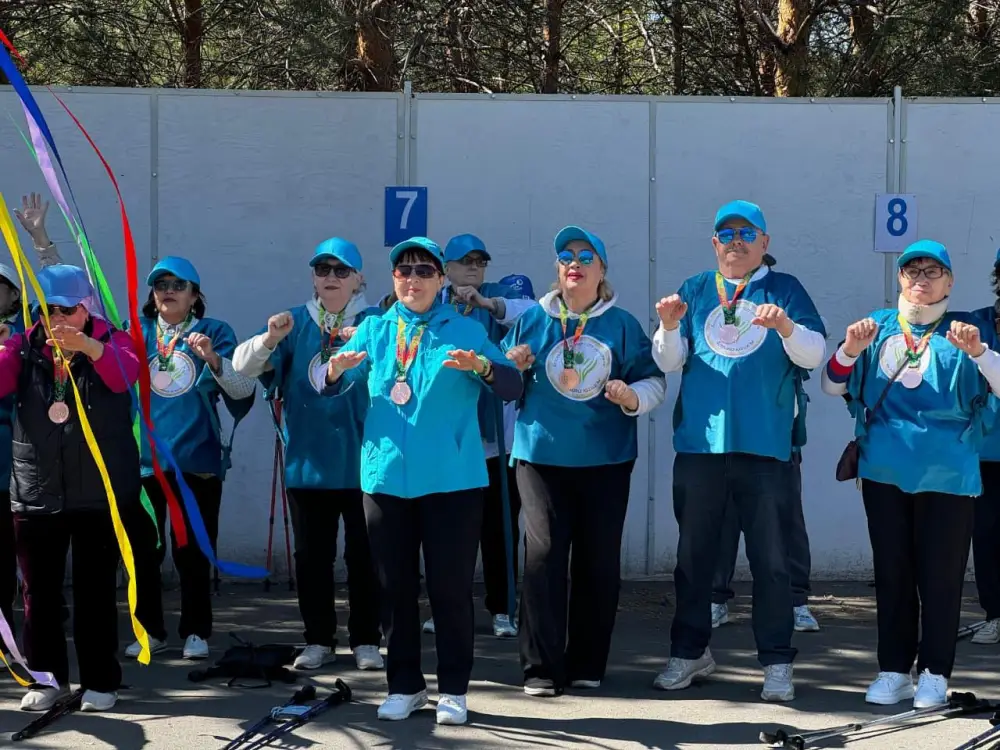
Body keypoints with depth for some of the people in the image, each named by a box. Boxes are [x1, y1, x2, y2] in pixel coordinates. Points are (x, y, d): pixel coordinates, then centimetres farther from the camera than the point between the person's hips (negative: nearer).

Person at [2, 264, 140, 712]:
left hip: (101, 493, -2)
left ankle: (100, 681, 12)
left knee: (95, 589, 3)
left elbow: (127, 373, -24)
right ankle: (47, 677, 19)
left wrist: (88, 347, -45)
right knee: (39, 590, 7)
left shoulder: (111, 342, -1)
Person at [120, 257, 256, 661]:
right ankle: (149, 629, 16)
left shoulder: (216, 333, 3)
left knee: (192, 552, 3)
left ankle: (196, 631, 13)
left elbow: (243, 393, -6)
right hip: (141, 458, 2)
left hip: (197, 459, -1)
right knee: (143, 551, 4)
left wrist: (213, 359, -20)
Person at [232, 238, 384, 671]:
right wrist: (270, 338, -22)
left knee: (363, 554, 2)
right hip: (306, 460, 3)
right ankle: (318, 640, 19)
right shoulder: (296, 323, 7)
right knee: (311, 555, 9)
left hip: (360, 460, -3)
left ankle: (365, 640, 12)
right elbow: (242, 365, -1)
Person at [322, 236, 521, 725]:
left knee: (451, 586, 0)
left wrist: (480, 366, -29)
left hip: (451, 478, -3)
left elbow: (513, 387, -9)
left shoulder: (464, 330, 0)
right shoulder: (374, 330, 8)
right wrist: (336, 369, -21)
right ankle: (404, 685, 20)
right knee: (395, 586, 9)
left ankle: (453, 689, 11)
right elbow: (333, 391, 1)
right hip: (386, 477, 3)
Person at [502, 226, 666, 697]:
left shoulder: (621, 324, 6)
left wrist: (633, 397, -17)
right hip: (542, 455, 0)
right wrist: (511, 369, -8)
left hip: (605, 459, 0)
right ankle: (541, 667, -5)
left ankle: (587, 664, 15)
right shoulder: (533, 320, 9)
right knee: (544, 556, -9)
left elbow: (654, 381, 4)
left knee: (599, 561, 4)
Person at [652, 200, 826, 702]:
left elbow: (814, 355, -3)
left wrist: (786, 327, -23)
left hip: (765, 446, -2)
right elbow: (670, 363, 7)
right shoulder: (694, 291, 12)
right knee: (694, 553, 8)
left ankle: (777, 662, 6)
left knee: (770, 558, -1)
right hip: (699, 442, 2)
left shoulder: (784, 290, 7)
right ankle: (690, 652, 20)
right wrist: (669, 328, -13)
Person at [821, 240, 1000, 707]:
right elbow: (832, 387, 8)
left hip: (947, 476, -3)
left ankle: (934, 673, 9)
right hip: (883, 471, 3)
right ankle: (894, 670, 16)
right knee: (891, 573, 9)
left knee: (940, 575, 0)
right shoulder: (878, 327, 10)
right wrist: (851, 348, -11)